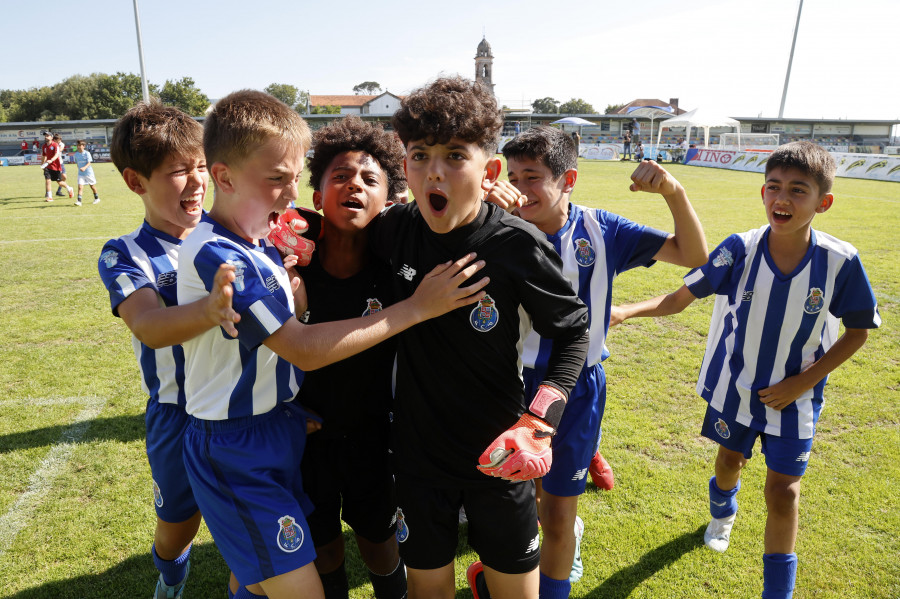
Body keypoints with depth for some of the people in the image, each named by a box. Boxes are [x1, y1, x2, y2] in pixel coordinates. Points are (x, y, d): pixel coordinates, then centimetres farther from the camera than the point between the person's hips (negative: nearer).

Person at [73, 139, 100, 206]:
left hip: (88, 172, -3)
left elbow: (89, 163, -17)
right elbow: (77, 163, 18)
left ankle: (96, 198, 31)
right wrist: (79, 168, 16)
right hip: (80, 173, 3)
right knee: (80, 186, -10)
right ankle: (79, 201, -13)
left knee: (92, 186, 13)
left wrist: (84, 168, -33)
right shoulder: (76, 154, 4)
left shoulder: (87, 153, -10)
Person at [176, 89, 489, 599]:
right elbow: (303, 347, -27)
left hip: (280, 426, 8)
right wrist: (416, 308, -27)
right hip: (237, 449, -8)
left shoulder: (260, 237, 2)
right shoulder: (215, 254, -25)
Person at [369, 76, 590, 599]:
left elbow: (573, 332, -7)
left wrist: (542, 416, -19)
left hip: (497, 457, -2)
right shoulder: (395, 230, -10)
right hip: (417, 453, 2)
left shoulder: (519, 246, -19)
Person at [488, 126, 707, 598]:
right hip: (518, 381, 2)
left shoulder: (599, 229, -8)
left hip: (575, 386, -1)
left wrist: (673, 192, -21)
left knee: (557, 518, 9)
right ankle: (573, 533, 55)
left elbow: (693, 255, -5)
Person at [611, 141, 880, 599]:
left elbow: (857, 331, -7)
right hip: (736, 384, 1)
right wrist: (626, 310, -29)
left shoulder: (841, 261, -20)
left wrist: (804, 382, -13)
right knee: (730, 458, 24)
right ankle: (723, 512, 61)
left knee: (783, 491, 4)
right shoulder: (741, 249, -20)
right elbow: (681, 297, -16)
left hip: (794, 393, -1)